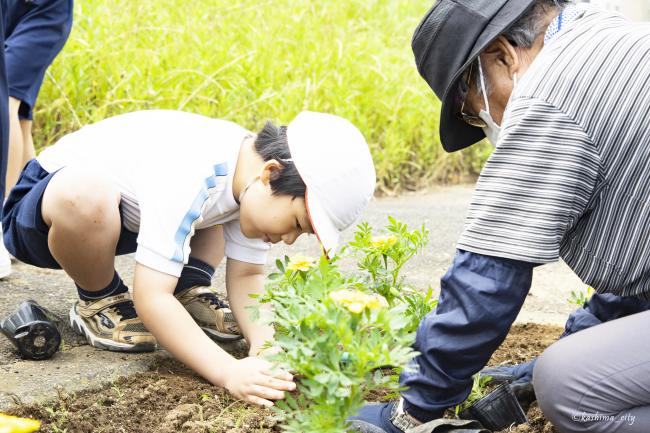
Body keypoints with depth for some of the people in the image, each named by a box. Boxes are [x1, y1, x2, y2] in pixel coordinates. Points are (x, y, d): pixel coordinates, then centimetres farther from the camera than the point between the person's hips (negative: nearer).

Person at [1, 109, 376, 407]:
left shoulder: (251, 172, -12)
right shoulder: (188, 178, -38)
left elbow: (247, 274, -7)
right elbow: (150, 299, -40)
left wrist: (261, 334, -27)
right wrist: (230, 372, -46)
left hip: (130, 212, 7)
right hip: (43, 206, -7)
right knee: (85, 192, -41)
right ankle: (99, 301, -13)